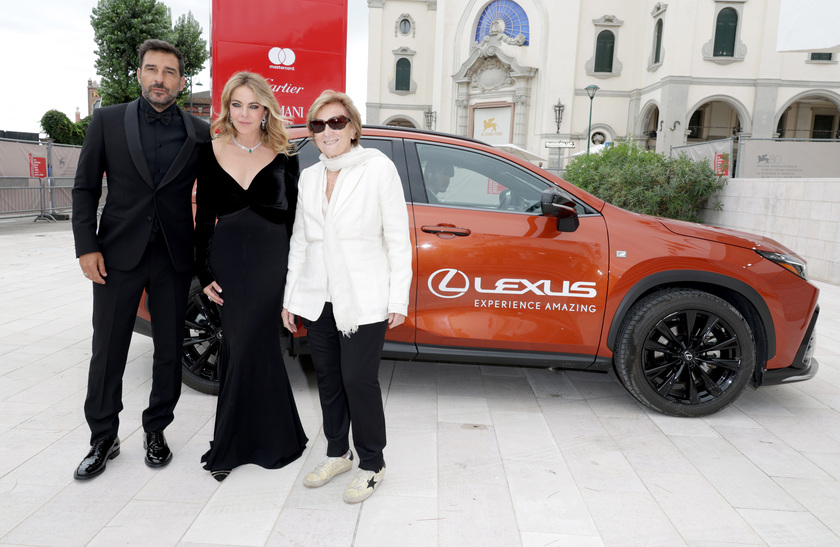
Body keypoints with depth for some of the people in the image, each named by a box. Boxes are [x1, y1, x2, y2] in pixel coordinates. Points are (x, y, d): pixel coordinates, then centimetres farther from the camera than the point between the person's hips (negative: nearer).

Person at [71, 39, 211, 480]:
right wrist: (86, 246, -5)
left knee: (169, 351, 10)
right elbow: (85, 187, 4)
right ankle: (103, 439, 25)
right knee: (107, 353, 8)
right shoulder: (108, 121, 3)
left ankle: (155, 431, 28)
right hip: (118, 256, 0)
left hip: (175, 258, 1)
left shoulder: (199, 133, 3)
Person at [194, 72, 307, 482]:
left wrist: (292, 274, -3)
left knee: (248, 347, -1)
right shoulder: (211, 152, 7)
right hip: (227, 259, 2)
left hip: (271, 260, -2)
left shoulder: (283, 157, 3)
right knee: (249, 346, 6)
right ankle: (274, 439, 23)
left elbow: (292, 218, 3)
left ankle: (231, 446, 18)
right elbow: (203, 217, 8)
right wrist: (205, 273, 3)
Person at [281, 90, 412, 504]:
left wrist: (398, 299, -8)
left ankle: (371, 464, 16)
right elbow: (299, 241, 16)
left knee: (358, 379, -3)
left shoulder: (378, 168, -3)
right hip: (318, 299, 5)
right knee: (328, 377, 12)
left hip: (363, 300, -5)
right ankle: (337, 453, 31)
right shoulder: (309, 177, 11)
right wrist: (290, 296, 14)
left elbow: (398, 238, -5)